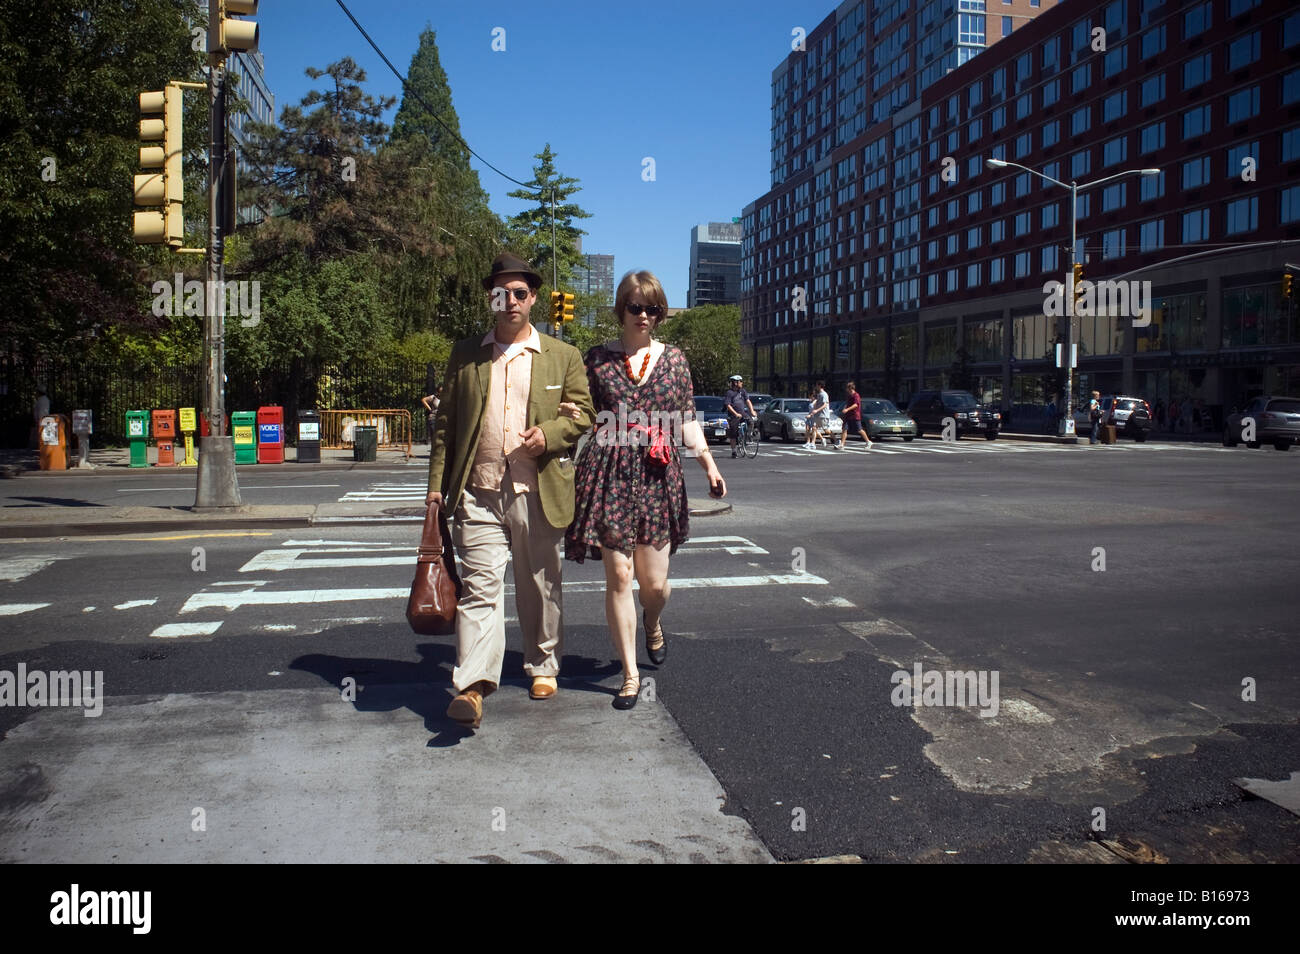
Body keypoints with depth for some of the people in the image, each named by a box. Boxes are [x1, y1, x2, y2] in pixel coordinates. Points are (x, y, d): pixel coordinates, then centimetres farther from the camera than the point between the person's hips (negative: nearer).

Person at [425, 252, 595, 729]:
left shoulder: (563, 356, 9)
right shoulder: (465, 354, 11)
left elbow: (582, 414, 8)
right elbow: (445, 422, 11)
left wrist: (549, 435, -11)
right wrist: (438, 483, 5)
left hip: (538, 493, 0)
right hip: (478, 492, 0)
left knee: (539, 586, 12)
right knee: (479, 585, -8)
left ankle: (543, 666, 31)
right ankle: (472, 686, -11)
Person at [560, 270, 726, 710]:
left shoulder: (673, 358, 10)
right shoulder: (598, 357, 6)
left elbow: (687, 421, 12)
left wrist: (708, 464, 1)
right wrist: (568, 413, -10)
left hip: (658, 476, 1)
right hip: (609, 475, -1)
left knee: (654, 582, 2)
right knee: (618, 578, -1)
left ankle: (652, 623, 41)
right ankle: (630, 674, 12)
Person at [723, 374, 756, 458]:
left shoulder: (743, 391, 6)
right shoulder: (729, 392, -8)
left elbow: (748, 401, 2)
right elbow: (728, 406, -14)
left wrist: (752, 411, -12)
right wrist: (736, 414, -25)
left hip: (743, 412, 4)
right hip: (733, 416, -4)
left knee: (751, 422, -24)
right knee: (733, 435, -1)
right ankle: (733, 451, 11)